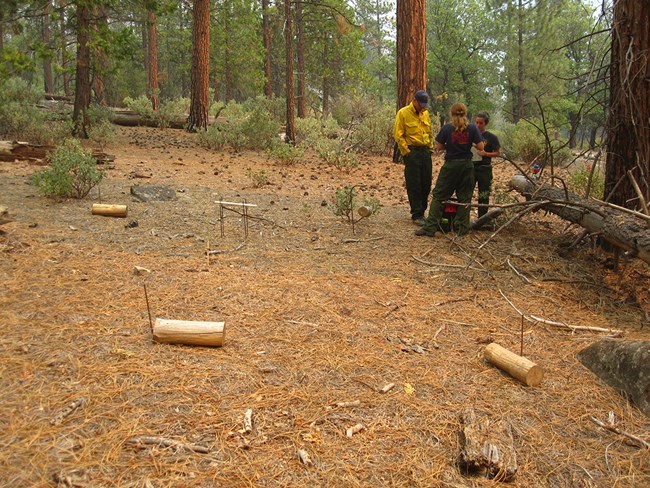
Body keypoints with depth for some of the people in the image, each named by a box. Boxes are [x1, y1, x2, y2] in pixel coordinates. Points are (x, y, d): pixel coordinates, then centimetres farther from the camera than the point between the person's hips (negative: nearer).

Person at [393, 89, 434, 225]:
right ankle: (417, 215, 3)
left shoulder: (425, 113, 13)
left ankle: (421, 211, 21)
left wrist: (430, 148, 13)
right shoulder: (403, 113, -6)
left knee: (426, 183, 8)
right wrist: (406, 152, -11)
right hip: (412, 152, -6)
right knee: (414, 185, -3)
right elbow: (398, 135, -8)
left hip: (425, 152, 6)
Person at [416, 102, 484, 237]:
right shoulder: (472, 128, -4)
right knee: (464, 198, 11)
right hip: (467, 165, 2)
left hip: (450, 165, -2)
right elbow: (481, 147, -4)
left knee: (439, 196, 4)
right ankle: (462, 228, 14)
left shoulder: (447, 128, -7)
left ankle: (430, 227, -1)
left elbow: (439, 147, -3)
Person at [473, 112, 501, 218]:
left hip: (484, 169, -3)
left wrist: (485, 154, -17)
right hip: (471, 167, 3)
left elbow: (498, 153, -2)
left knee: (483, 196, 3)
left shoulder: (491, 137, -3)